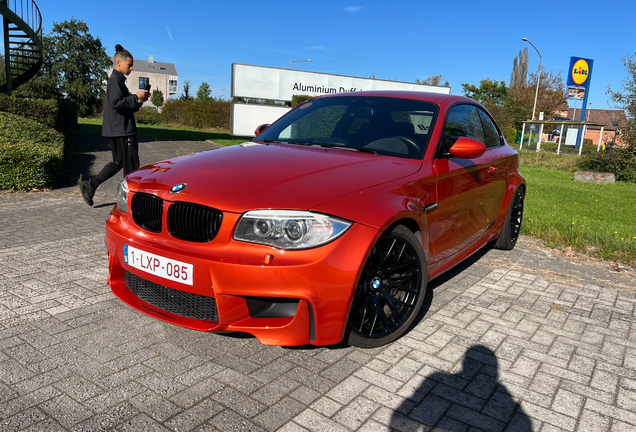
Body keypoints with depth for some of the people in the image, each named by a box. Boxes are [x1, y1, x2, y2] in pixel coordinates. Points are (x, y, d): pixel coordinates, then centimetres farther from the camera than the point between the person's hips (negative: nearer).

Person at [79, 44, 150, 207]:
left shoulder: (119, 80, 22)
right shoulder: (115, 80, -10)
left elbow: (127, 106, 23)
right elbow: (116, 103, -22)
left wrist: (139, 100, 8)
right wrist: (136, 97, -17)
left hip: (116, 131, 10)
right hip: (122, 131, -10)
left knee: (118, 162, 14)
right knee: (131, 164, -2)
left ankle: (89, 185, 10)